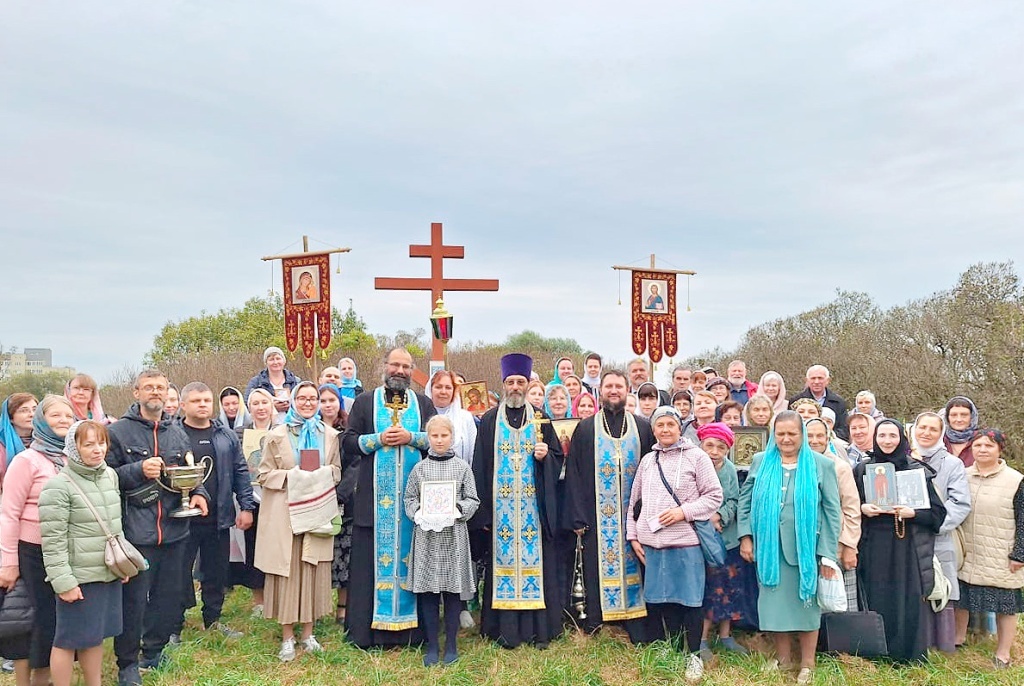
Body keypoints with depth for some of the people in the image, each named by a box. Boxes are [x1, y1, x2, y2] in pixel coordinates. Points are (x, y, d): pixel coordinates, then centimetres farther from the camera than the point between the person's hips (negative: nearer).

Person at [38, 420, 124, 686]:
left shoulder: (110, 475, 7)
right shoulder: (58, 486, -15)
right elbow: (52, 541, -15)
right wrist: (63, 581, -17)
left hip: (109, 574, 6)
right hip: (78, 578, -6)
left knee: (95, 635, 17)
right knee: (68, 639, 6)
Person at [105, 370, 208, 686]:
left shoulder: (178, 432, 11)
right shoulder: (118, 431, -4)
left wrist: (198, 492, 2)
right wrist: (139, 470, -20)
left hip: (174, 528, 5)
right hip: (135, 531, -5)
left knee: (169, 596, 14)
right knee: (133, 599, 1)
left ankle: (154, 650, 33)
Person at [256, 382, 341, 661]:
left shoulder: (330, 435, 9)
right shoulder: (276, 435, 2)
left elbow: (337, 471, 13)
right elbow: (265, 474, 0)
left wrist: (322, 477, -8)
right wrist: (292, 477, -15)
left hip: (318, 511, 2)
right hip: (285, 513, -2)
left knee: (313, 570, 5)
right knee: (287, 571, -1)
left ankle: (308, 632, 17)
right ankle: (287, 637, 10)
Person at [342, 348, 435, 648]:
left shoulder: (424, 404, 12)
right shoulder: (365, 402, 9)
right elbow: (348, 441, 3)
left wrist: (410, 437, -10)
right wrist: (379, 439, -10)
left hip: (414, 495, 1)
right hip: (375, 497, -1)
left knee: (411, 554, 3)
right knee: (372, 557, 0)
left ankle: (411, 625, 11)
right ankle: (367, 629, 7)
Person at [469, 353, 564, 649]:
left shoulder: (540, 419, 8)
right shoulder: (489, 420, 4)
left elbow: (558, 457, 12)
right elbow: (480, 466, 0)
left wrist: (545, 456, -12)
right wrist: (483, 510, -6)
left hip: (534, 505, 1)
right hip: (501, 506, -1)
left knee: (535, 558, 2)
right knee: (503, 557, 0)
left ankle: (540, 628, 10)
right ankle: (506, 629, 9)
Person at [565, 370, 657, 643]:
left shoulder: (643, 429, 8)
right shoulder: (585, 429, 5)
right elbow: (573, 475, 1)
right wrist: (578, 518, -6)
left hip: (634, 517, 1)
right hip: (597, 517, -1)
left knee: (634, 569, 4)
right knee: (598, 571, 2)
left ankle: (640, 635, 13)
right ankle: (595, 629, 13)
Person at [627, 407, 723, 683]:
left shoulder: (696, 456, -2)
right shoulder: (648, 460, 12)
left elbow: (714, 496, -4)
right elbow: (634, 500, 16)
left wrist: (684, 511, -15)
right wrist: (633, 535, 9)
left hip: (685, 542, -4)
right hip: (652, 543, 4)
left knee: (689, 600, 3)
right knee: (664, 600, 12)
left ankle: (694, 656, 17)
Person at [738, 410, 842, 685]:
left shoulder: (821, 464, -1)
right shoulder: (760, 461, 4)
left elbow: (832, 511, -3)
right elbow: (745, 499, 8)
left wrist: (828, 553, -7)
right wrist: (745, 535, -1)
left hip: (805, 548, -2)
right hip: (769, 547, 2)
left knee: (805, 602, 8)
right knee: (775, 601, 9)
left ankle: (807, 664, 23)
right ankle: (783, 657, 26)